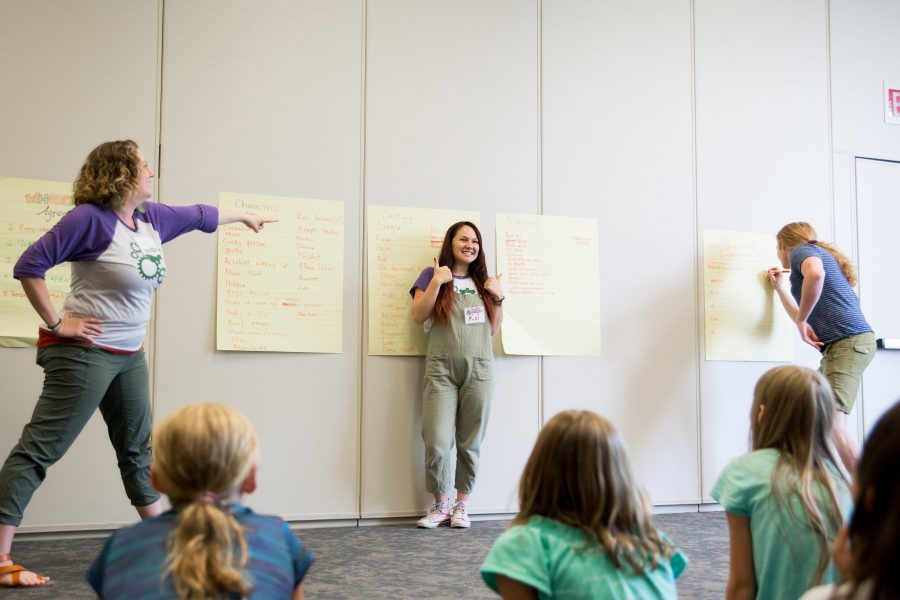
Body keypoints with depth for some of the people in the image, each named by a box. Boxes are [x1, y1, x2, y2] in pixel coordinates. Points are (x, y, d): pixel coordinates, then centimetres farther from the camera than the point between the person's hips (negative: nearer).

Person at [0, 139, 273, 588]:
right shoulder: (91, 218, -16)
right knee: (39, 450, -8)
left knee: (138, 450, 17)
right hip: (84, 353, -9)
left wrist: (244, 216, 40)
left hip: (130, 356, 9)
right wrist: (56, 322, -15)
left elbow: (198, 216, 26)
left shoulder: (152, 218, 8)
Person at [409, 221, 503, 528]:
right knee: (437, 443, -9)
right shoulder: (433, 275, 6)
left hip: (479, 371, 3)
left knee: (470, 443, 3)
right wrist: (437, 281, -13)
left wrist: (498, 297, 4)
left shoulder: (482, 280, 16)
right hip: (442, 371, -3)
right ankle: (440, 506, 10)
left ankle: (461, 506, 17)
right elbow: (418, 315, -5)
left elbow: (494, 328, 18)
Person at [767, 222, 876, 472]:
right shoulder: (818, 255, 31)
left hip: (848, 341, -10)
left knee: (831, 425, -20)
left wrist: (802, 321, -16)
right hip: (844, 343, 10)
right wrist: (778, 287, 45)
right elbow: (801, 316, 41)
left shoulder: (802, 250, 2)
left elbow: (815, 274, -26)